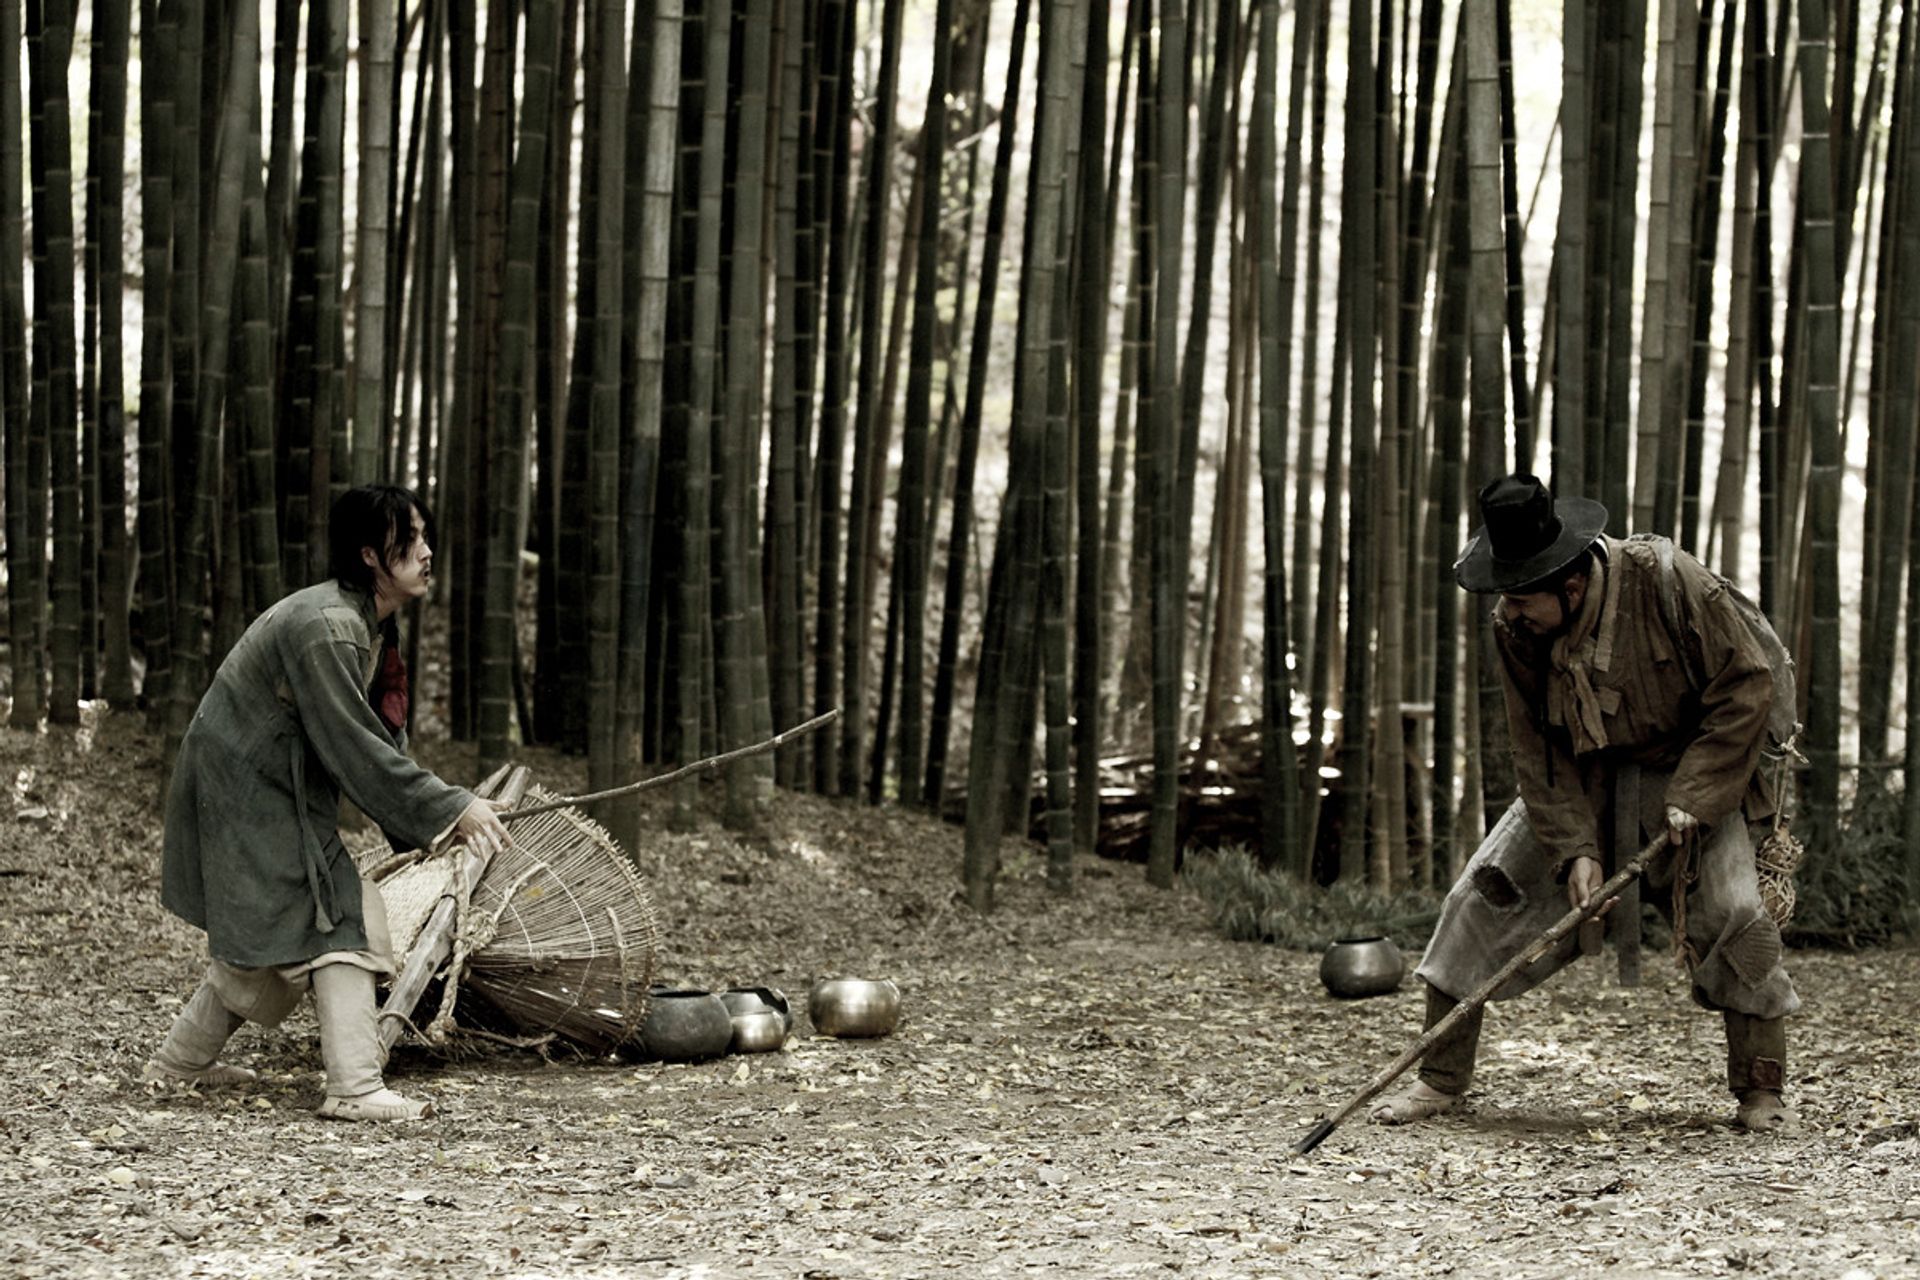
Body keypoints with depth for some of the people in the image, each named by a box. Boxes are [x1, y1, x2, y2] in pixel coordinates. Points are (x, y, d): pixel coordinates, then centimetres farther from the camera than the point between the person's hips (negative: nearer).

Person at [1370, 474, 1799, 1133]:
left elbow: (1746, 688, -20)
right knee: (1482, 893, -8)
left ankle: (1761, 1090, -3)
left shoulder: (1670, 582, -27)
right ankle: (1442, 1077, 4)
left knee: (1732, 910, -20)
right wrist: (1575, 848, -21)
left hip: (1693, 773, -3)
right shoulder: (1516, 629, -15)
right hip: (1581, 781, 3)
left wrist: (1693, 797, -23)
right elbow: (1538, 750, -10)